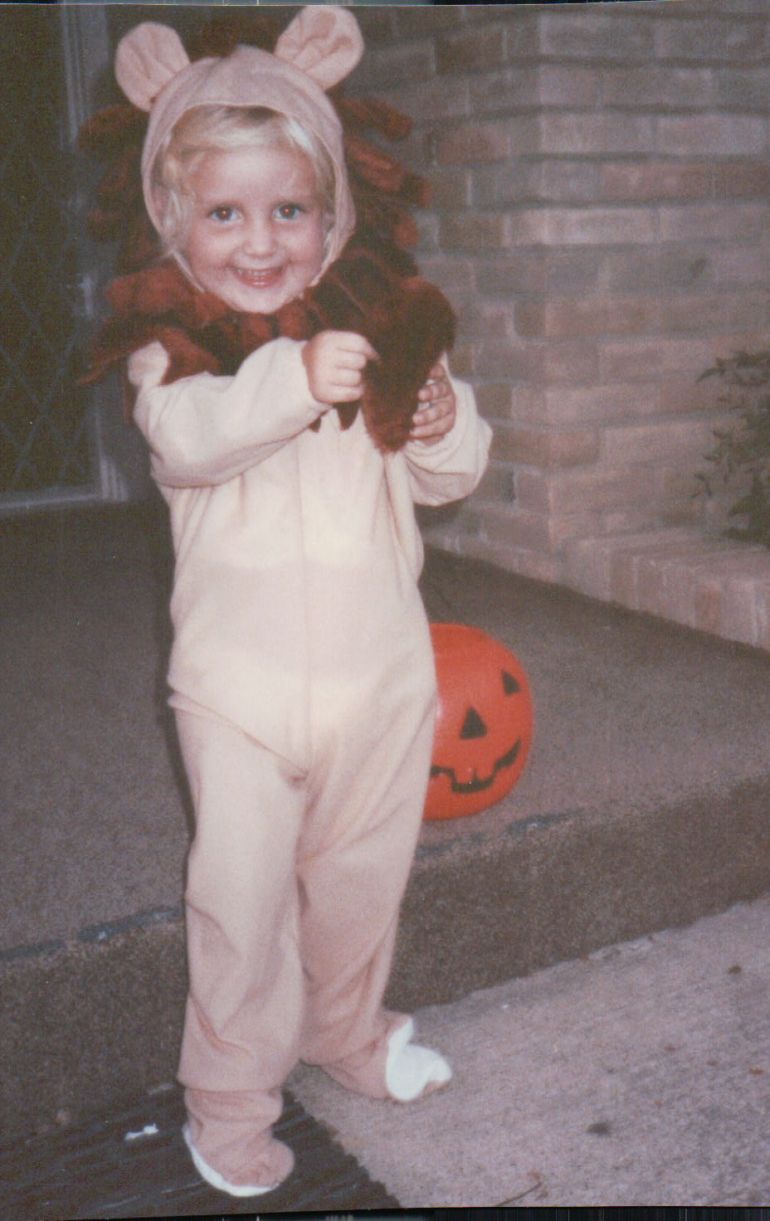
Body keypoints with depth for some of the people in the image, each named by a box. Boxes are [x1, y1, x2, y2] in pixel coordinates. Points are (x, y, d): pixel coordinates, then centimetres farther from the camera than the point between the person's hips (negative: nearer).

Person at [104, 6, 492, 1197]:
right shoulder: (172, 342, -5)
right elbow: (183, 436, -26)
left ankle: (347, 1031, 44)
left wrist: (445, 424, -16)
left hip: (380, 671, 3)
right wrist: (293, 378, -39)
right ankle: (230, 1095, 25)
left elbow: (448, 477, 5)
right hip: (241, 682, -3)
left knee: (362, 875, 19)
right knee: (242, 893, 2)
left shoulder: (380, 328, 3)